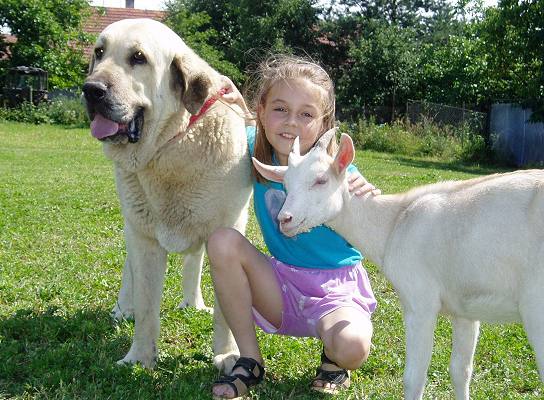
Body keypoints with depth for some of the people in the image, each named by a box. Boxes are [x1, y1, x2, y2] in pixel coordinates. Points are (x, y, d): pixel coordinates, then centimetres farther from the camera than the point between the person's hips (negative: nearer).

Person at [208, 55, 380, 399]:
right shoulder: (256, 151, -9)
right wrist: (236, 103, -7)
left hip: (335, 286, -3)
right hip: (282, 283, 4)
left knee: (352, 347, -34)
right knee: (223, 241, -22)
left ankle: (332, 358, 8)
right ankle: (250, 360, -7)